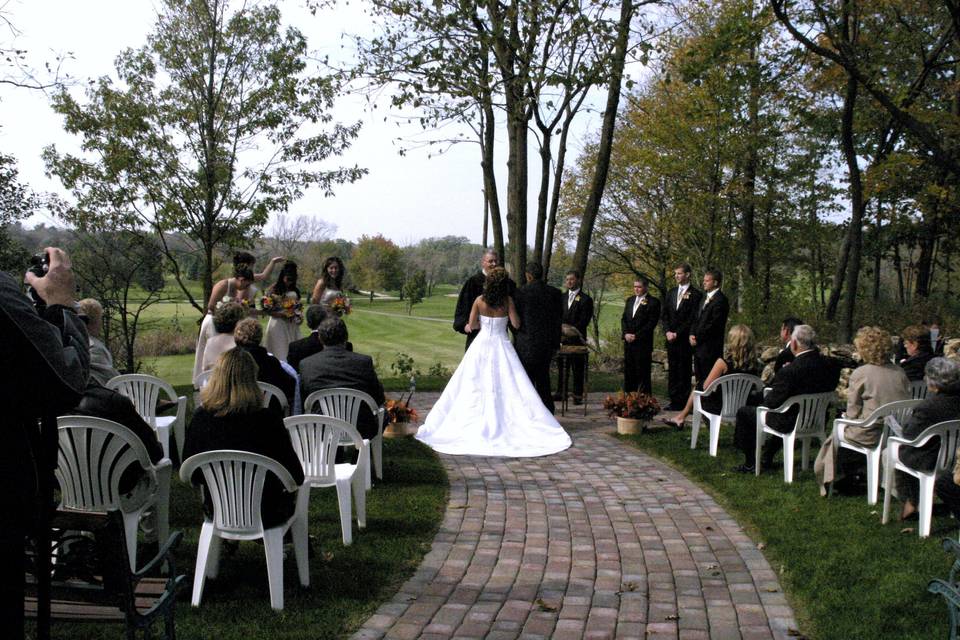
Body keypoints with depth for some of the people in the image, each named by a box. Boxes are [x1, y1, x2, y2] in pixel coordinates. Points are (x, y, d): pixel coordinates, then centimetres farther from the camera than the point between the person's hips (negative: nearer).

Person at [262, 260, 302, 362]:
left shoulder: (295, 291, 12)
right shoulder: (273, 290, -4)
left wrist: (299, 316, 4)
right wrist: (283, 314, -18)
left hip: (292, 326, 5)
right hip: (278, 324, -5)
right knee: (279, 353, -4)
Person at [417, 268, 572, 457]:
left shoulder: (479, 300, -5)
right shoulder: (508, 300, -8)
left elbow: (471, 324, -3)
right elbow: (516, 324, -5)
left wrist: (470, 326, 20)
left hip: (481, 345, 1)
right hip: (501, 346, -1)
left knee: (475, 387, 7)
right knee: (506, 387, 3)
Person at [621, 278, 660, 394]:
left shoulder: (653, 302, -5)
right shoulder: (630, 300, 16)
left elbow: (651, 323, -11)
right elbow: (624, 319, 14)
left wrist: (636, 336, -14)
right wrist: (626, 334, -3)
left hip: (643, 343, -6)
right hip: (628, 342, 6)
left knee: (642, 373, -3)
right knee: (628, 372, 8)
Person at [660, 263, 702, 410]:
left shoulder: (695, 294, -5)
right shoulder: (671, 293, 14)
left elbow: (693, 318, -10)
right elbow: (664, 315, 13)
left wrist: (677, 333, -12)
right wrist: (667, 331, -2)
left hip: (684, 339, -6)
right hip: (671, 337, 6)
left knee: (684, 371, -3)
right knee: (672, 369, 7)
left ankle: (683, 401, 2)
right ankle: (673, 400, 12)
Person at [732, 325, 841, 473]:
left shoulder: (790, 371, -30)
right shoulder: (830, 364, -11)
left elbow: (773, 402, -22)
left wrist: (762, 403, 2)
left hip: (790, 423, -7)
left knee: (743, 412, 11)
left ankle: (750, 463, 21)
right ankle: (766, 459, 41)